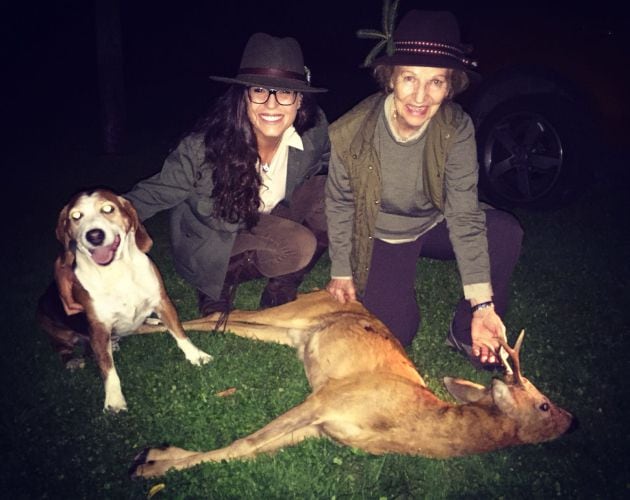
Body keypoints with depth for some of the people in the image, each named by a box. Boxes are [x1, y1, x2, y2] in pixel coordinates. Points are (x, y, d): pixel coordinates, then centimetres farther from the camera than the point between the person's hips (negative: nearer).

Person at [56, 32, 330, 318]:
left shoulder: (314, 133, -19)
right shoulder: (203, 148, -30)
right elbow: (150, 195, -26)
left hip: (265, 223, 5)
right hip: (210, 246, -5)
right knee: (299, 246, -30)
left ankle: (282, 284, 0)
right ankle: (227, 278, -1)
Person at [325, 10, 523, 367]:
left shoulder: (457, 129, -23)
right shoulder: (350, 133, -26)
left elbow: (465, 214, -24)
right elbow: (339, 204, -10)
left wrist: (482, 304, -29)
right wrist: (342, 273, -3)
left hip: (434, 224, 2)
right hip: (382, 238, -2)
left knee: (507, 232, -25)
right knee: (394, 332, -17)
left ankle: (467, 335, -5)